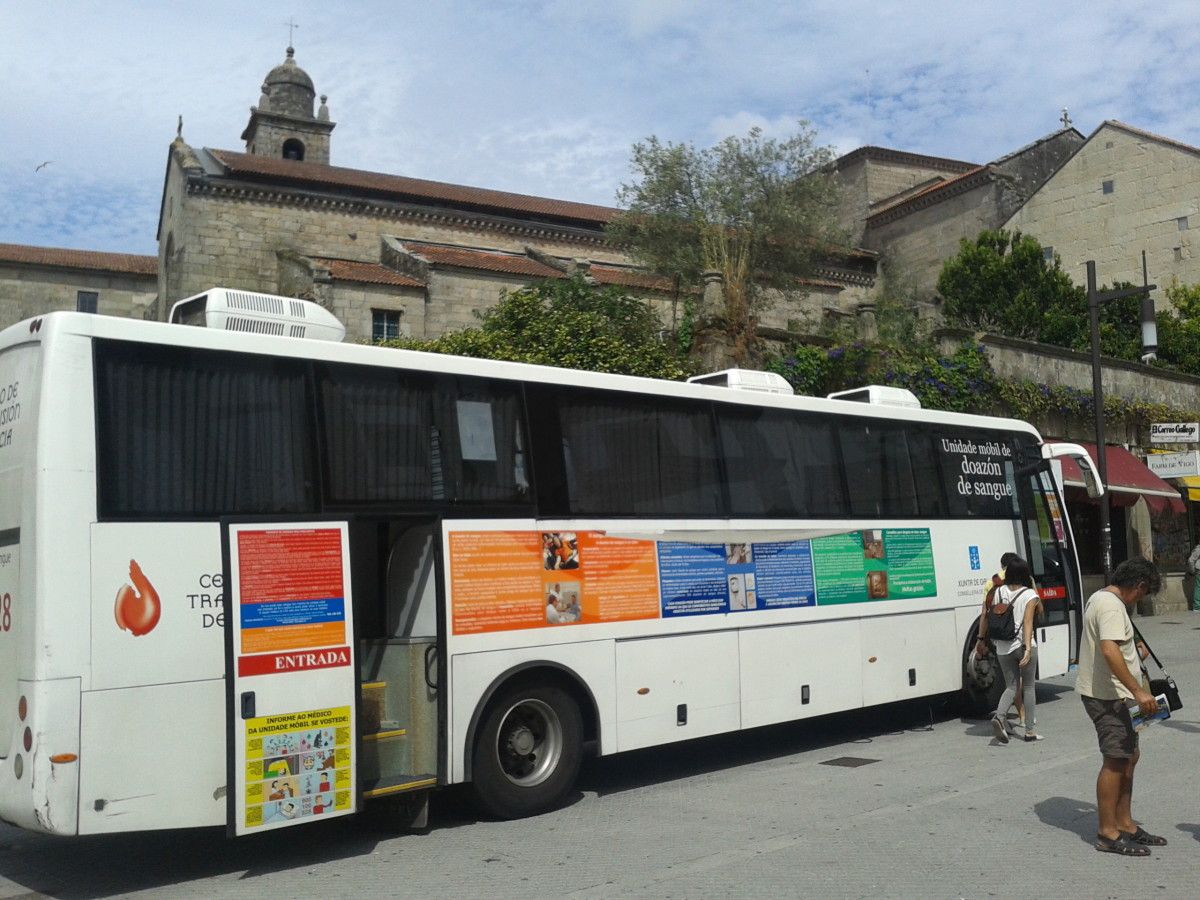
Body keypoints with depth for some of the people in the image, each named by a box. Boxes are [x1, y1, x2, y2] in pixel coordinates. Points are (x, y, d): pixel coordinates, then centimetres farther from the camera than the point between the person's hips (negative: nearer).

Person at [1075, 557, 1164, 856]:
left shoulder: (1100, 598, 16)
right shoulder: (1111, 606, -19)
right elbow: (1109, 650, -33)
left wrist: (1134, 651, 35)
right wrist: (1137, 691, -33)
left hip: (1110, 695, 11)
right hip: (1108, 696, -11)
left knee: (1129, 757, 17)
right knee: (1116, 761, -5)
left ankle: (1124, 824, 26)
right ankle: (1107, 834, 3)